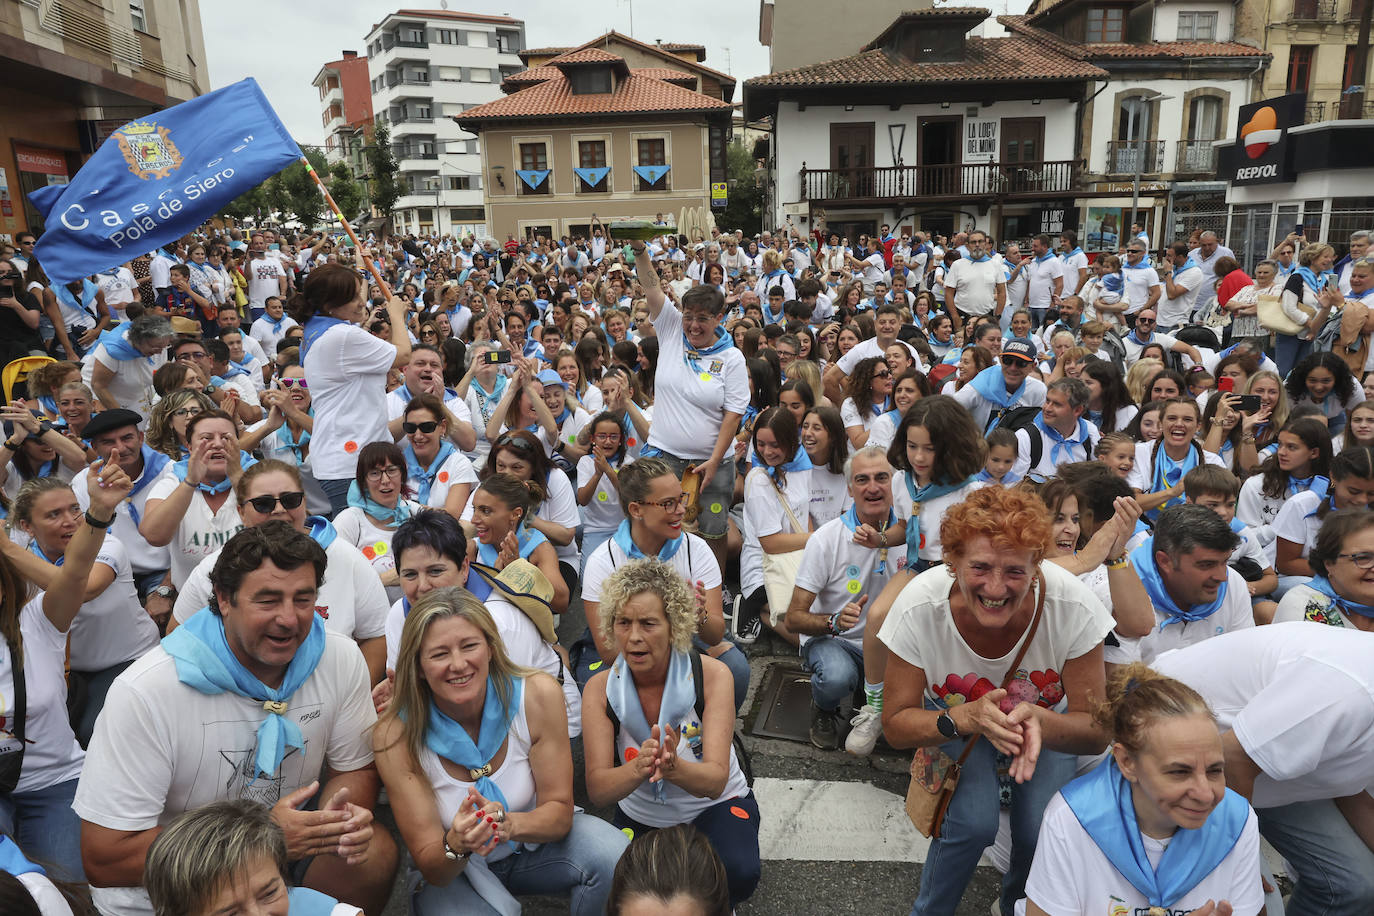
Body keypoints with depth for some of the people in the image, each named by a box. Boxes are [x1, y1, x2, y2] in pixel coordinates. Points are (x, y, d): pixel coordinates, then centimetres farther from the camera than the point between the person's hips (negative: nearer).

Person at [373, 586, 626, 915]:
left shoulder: (539, 695, -22)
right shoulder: (395, 736, -23)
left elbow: (559, 811, -16)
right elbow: (431, 868, -17)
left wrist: (510, 824, -38)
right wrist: (456, 846, -41)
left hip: (533, 842, 2)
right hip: (452, 873, -1)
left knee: (612, 854, -27)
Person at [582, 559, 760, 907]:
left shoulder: (711, 675, -22)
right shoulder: (600, 689, -16)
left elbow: (715, 781, -28)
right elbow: (597, 790, -23)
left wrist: (674, 768, -51)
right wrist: (637, 769, -46)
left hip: (715, 807, -2)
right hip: (640, 816, 2)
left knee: (737, 873, -30)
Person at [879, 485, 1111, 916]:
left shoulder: (1073, 606, -32)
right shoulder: (919, 608, -32)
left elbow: (1097, 731, -22)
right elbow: (895, 724, -21)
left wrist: (1040, 722, -45)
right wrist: (966, 717, -41)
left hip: (1047, 717, 1)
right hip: (955, 713, -1)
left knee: (1043, 832, -20)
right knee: (973, 821, -25)